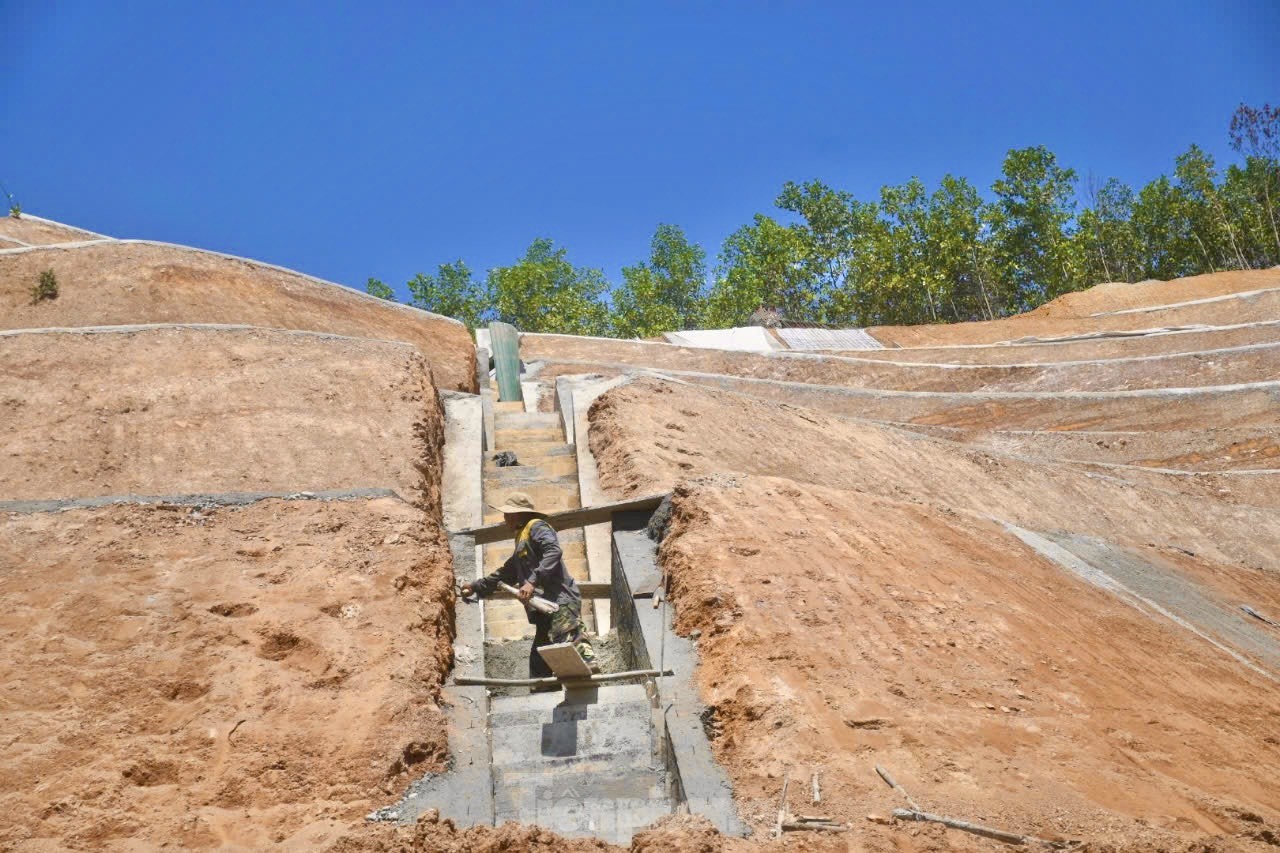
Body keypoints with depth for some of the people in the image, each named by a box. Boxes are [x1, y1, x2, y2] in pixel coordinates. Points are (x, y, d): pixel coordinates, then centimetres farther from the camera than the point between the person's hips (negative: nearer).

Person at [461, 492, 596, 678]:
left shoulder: (536, 527, 2)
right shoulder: (521, 539, 32)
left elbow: (553, 551, -17)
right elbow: (507, 573, 43)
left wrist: (533, 582, -24)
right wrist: (477, 587, 44)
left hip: (561, 601, -10)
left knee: (568, 641, -26)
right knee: (538, 658, 8)